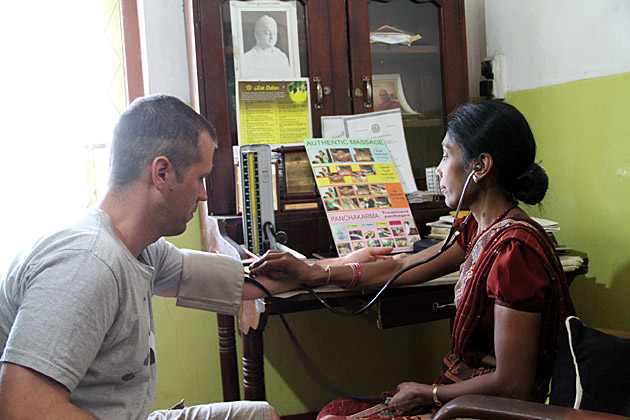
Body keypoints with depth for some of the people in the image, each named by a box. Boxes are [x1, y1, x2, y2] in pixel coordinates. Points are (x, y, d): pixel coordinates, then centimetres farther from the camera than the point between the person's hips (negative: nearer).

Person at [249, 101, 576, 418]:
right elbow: (403, 268, 10)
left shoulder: (513, 249, -25)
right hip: (459, 390, 8)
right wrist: (312, 274, 7)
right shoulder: (480, 229, 5)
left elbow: (513, 385, -23)